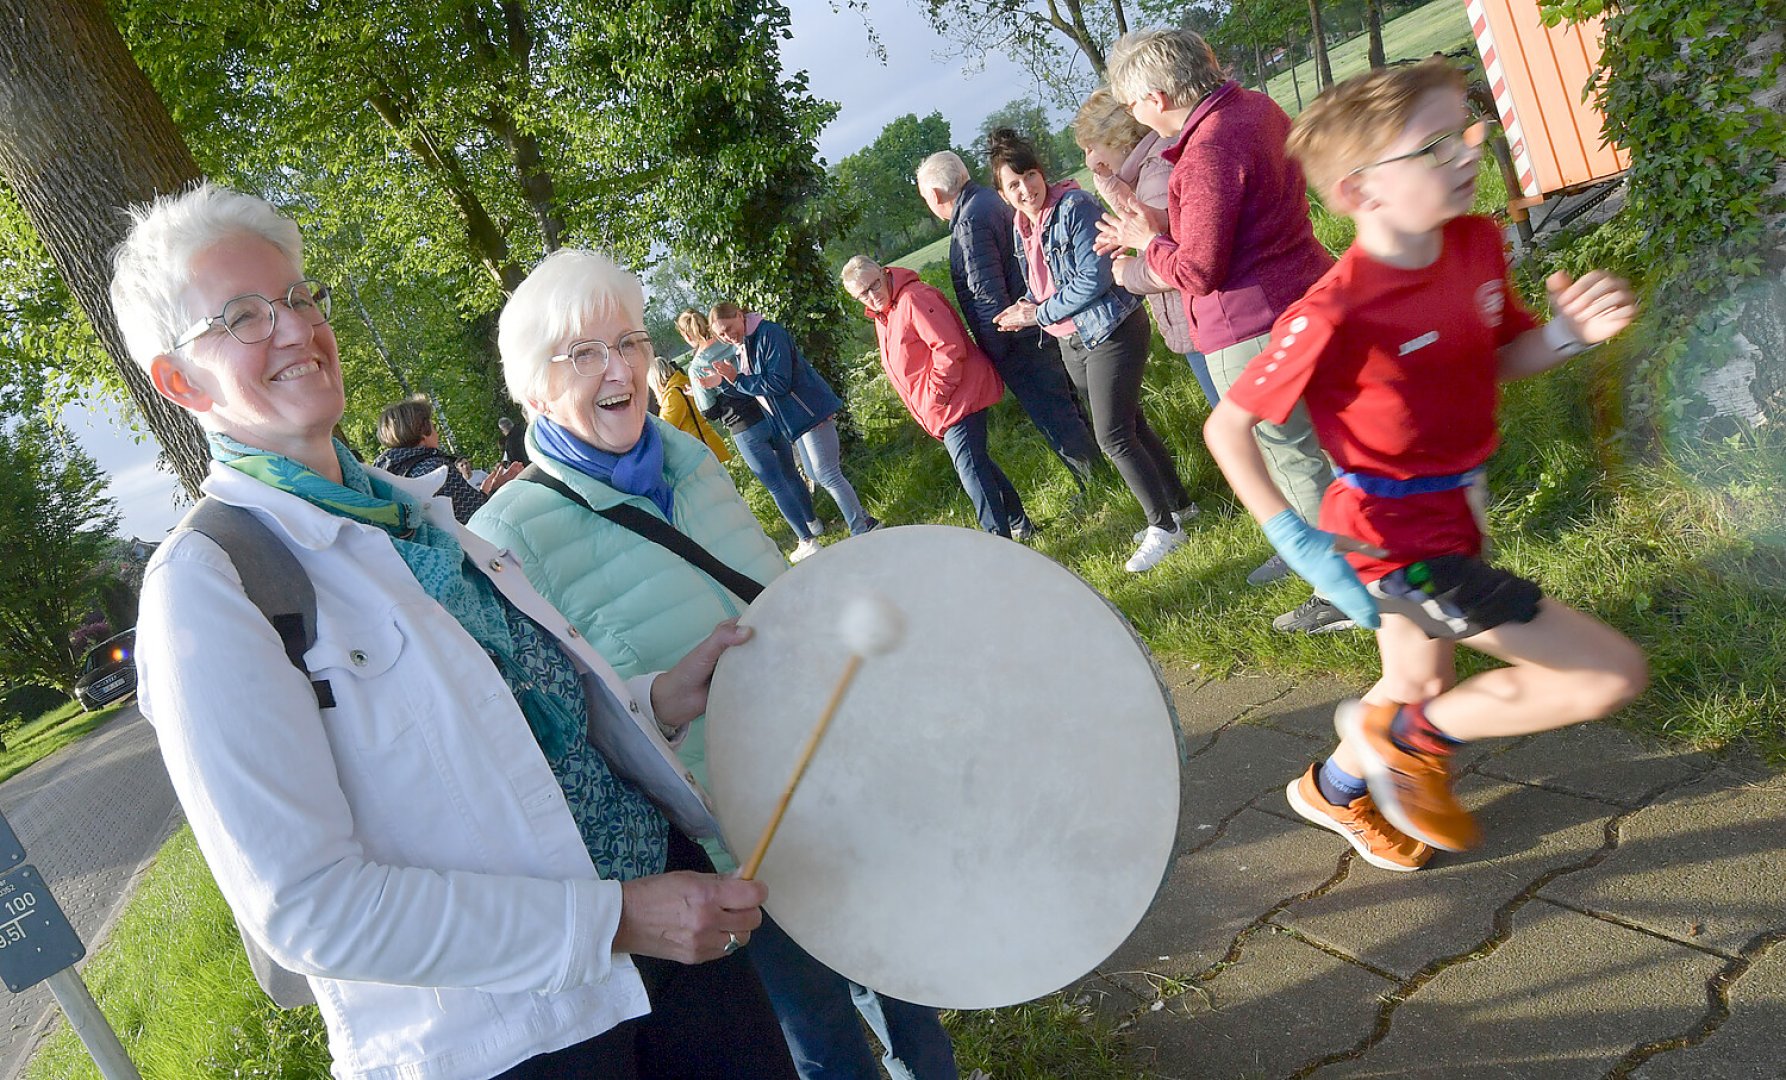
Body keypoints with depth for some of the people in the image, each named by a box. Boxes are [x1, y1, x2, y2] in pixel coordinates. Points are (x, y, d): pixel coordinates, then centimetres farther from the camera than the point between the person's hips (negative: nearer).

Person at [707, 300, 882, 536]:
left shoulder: (769, 333, -18)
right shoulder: (740, 350, 10)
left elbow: (778, 383, -25)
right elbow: (748, 391, 11)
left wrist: (737, 379, -21)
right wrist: (723, 381, -4)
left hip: (812, 412, -10)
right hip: (794, 421, 10)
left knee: (827, 475, -11)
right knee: (818, 476, 15)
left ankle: (862, 530, -4)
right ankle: (865, 522, 25)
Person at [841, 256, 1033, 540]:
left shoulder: (913, 299, -16)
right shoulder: (881, 317, 16)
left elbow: (950, 348, -23)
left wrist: (937, 395, -19)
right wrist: (928, 404, 13)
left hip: (958, 399, -11)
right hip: (940, 410, 11)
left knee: (970, 469, -13)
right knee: (977, 463, 18)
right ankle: (1019, 524, 31)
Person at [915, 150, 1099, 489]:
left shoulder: (969, 223, -22)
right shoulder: (990, 201, 10)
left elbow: (989, 299, -25)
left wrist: (996, 355, -15)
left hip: (1021, 346, -10)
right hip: (1043, 326, 10)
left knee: (1057, 422, 2)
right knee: (1067, 408, 20)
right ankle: (1096, 481, 32)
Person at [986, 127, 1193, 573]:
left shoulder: (1075, 206, -18)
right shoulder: (1021, 227, 7)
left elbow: (1094, 279, -23)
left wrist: (1040, 314, -16)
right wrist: (1026, 306, -4)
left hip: (1111, 331, -8)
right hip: (1072, 343, 8)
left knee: (1113, 436, -9)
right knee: (1130, 424, 16)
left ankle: (1163, 525, 6)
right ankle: (1176, 503, 31)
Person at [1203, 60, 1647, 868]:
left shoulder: (1477, 242, -5)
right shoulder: (1335, 315, -28)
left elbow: (1503, 360, 10)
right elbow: (1228, 427, -22)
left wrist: (1567, 335, -11)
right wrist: (1294, 540, -29)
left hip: (1454, 515, 8)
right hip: (1399, 539, -8)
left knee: (1424, 691, 28)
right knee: (1610, 673, -8)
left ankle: (1334, 790, 55)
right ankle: (1409, 737, 11)